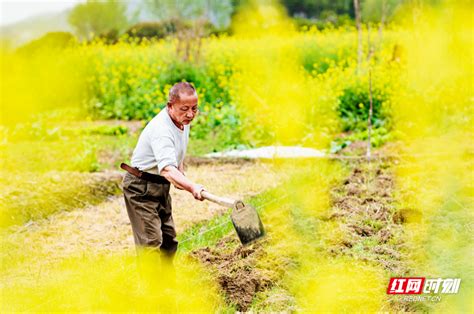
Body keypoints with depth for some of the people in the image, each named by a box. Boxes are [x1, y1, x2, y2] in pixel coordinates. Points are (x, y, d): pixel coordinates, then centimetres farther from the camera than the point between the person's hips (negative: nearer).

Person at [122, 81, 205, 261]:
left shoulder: (183, 120, 0)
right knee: (151, 242, -17)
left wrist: (181, 174, 9)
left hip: (161, 186, 9)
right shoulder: (161, 130, -31)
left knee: (169, 241, 17)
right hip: (141, 188, -9)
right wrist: (192, 187, -61)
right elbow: (167, 170, -47)